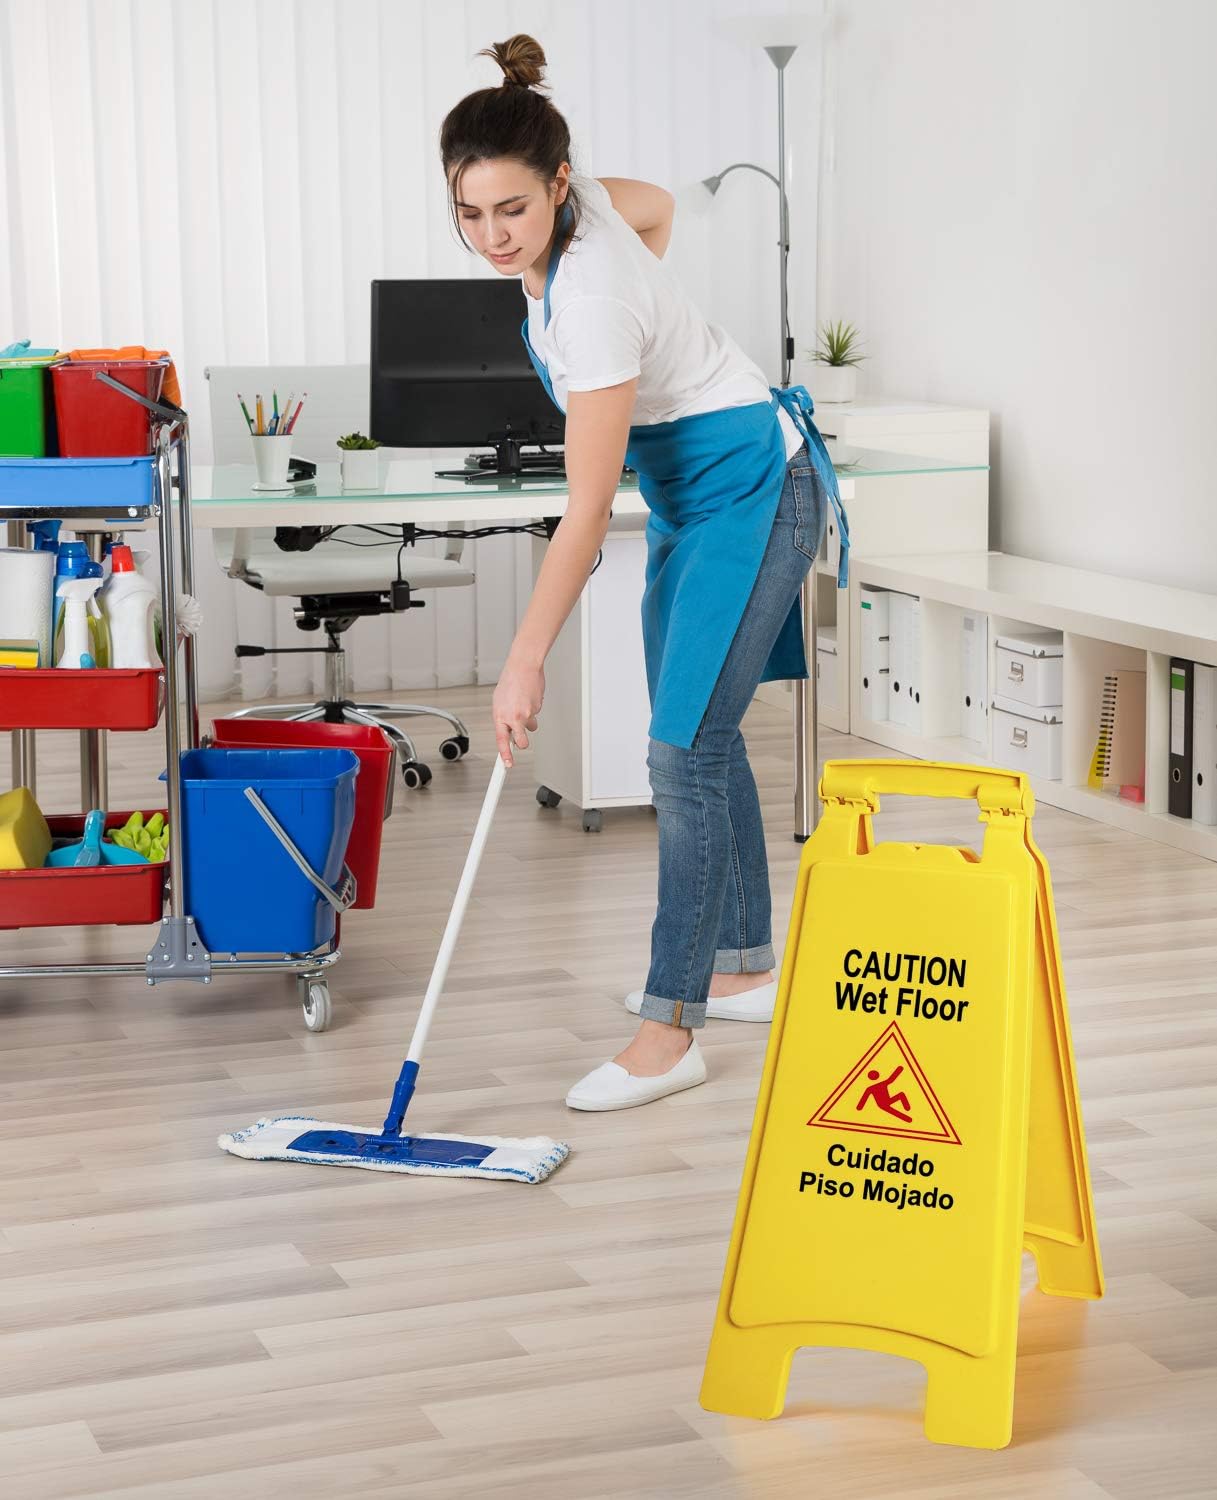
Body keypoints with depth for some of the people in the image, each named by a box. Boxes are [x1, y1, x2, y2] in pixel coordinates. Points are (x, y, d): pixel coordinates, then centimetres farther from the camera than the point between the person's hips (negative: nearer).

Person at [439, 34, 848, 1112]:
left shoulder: (590, 302, -31)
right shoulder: (576, 204, -8)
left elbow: (588, 513, -29)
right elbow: (657, 205, 18)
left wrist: (526, 662, -26)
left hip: (751, 490, -10)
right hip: (692, 487, 10)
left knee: (684, 751, -13)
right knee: (700, 738, 14)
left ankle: (670, 1031, -10)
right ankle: (747, 968, 26)